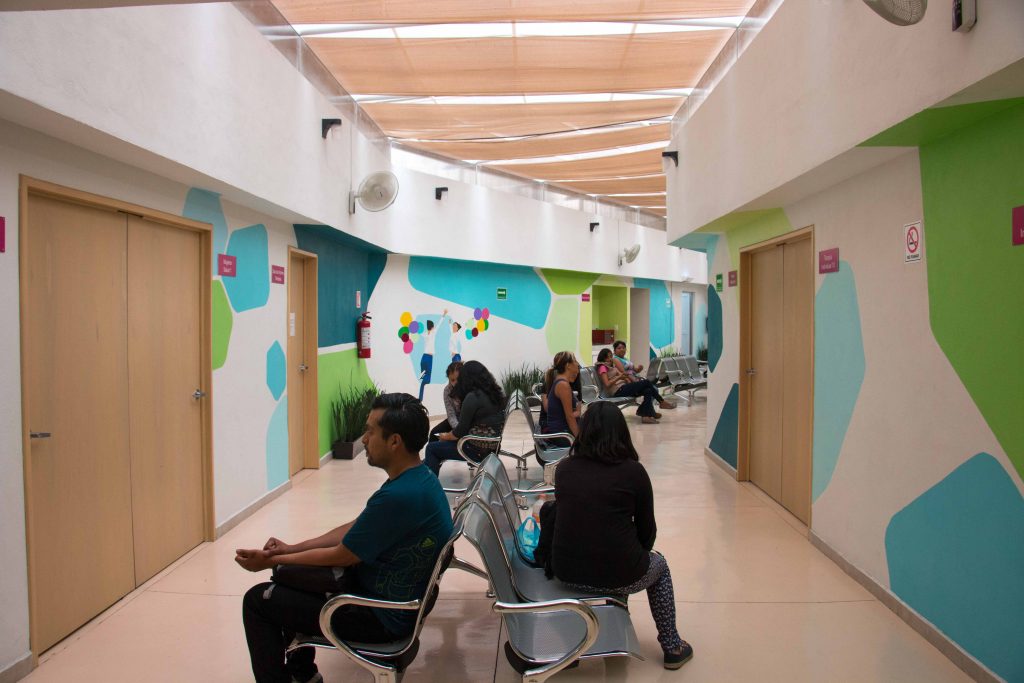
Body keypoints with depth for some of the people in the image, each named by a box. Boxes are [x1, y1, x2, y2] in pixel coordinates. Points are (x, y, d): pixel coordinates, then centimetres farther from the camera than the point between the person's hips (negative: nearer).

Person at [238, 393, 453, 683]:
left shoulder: (399, 496, -31)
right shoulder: (419, 478, -1)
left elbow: (340, 556, -19)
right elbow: (353, 528, 9)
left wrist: (273, 560, -6)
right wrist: (291, 549, 5)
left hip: (383, 618, -9)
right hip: (398, 598, 9)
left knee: (257, 600, -1)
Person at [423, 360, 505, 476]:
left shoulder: (473, 397, -17)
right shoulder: (495, 394, 7)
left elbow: (461, 431, -15)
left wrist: (445, 436, 5)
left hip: (478, 450, -9)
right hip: (491, 446, 9)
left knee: (432, 448, 6)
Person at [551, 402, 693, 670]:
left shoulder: (563, 468, 0)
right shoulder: (633, 471, -10)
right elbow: (647, 530, 0)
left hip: (566, 572, 4)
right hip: (618, 577, -3)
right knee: (659, 564, 30)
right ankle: (672, 646, 36)